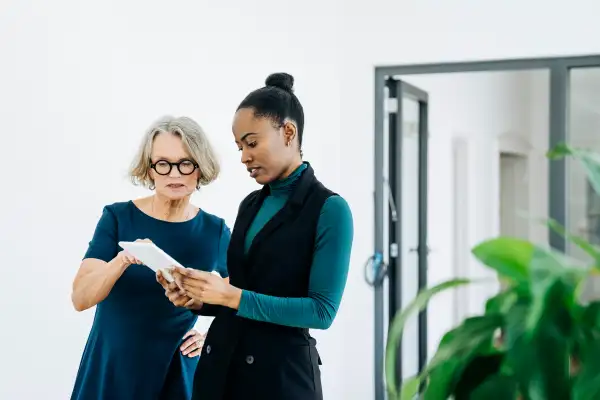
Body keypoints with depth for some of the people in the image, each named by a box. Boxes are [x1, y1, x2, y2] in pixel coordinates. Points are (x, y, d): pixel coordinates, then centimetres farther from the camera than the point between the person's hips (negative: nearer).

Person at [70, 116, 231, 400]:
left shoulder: (215, 231, -3)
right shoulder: (117, 217, -8)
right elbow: (80, 299, -15)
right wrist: (121, 261, -30)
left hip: (176, 372, 1)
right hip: (110, 369, -1)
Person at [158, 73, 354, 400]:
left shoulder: (329, 209, -11)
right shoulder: (250, 205, 10)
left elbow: (322, 310, -17)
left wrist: (230, 296, -21)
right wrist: (199, 299, -5)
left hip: (281, 371, -6)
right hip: (221, 361, 6)